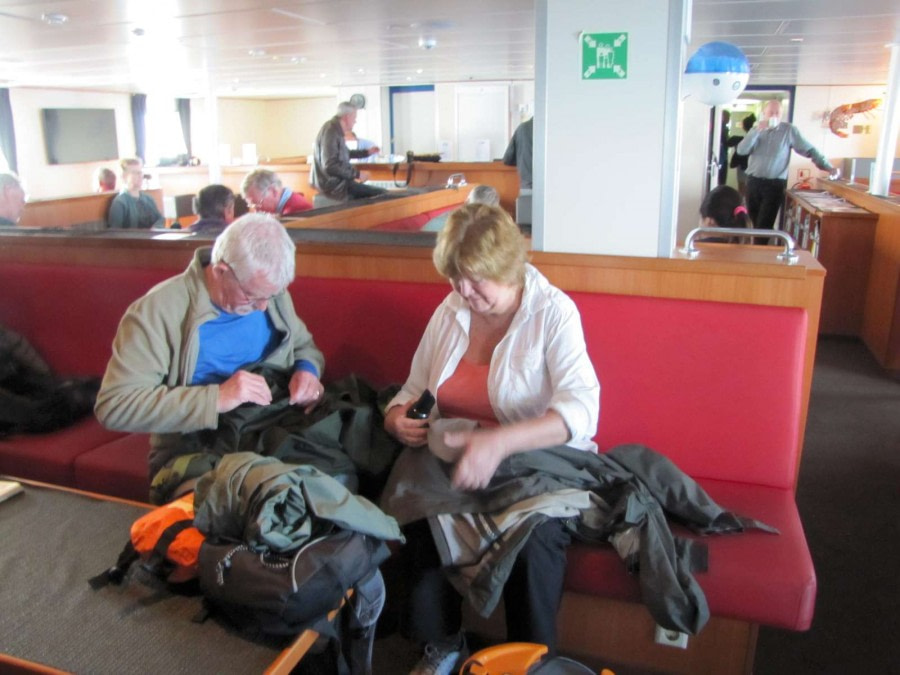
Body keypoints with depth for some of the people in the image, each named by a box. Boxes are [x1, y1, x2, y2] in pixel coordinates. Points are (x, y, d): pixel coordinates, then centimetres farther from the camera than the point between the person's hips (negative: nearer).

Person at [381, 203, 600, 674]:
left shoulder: (553, 312, -10)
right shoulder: (449, 312, 6)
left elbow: (581, 410, -25)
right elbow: (414, 390, 16)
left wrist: (499, 443, -40)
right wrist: (398, 418, -9)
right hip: (455, 455, 4)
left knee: (535, 531, -34)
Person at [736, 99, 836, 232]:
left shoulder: (789, 130, -1)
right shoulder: (756, 130, 7)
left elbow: (809, 149, -2)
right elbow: (741, 150, -8)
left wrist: (827, 166, -12)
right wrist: (757, 130, -16)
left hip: (775, 184, -3)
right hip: (753, 181, 3)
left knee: (764, 224, -7)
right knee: (755, 221, 12)